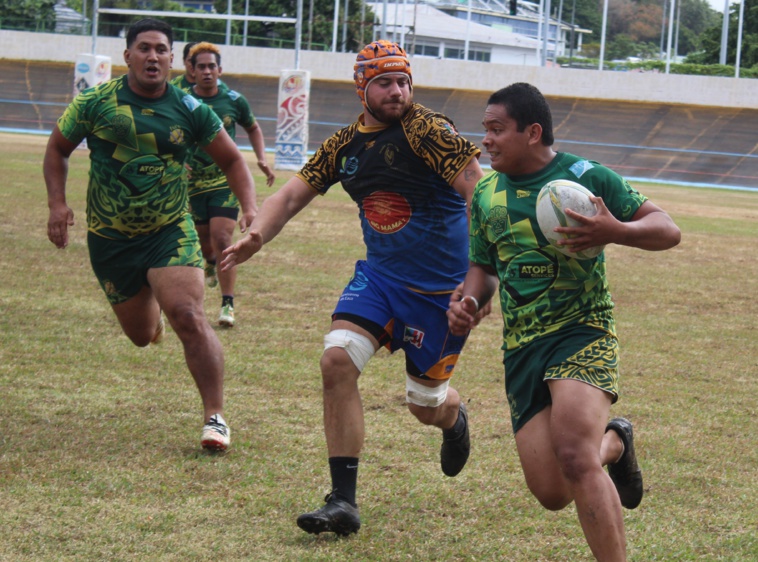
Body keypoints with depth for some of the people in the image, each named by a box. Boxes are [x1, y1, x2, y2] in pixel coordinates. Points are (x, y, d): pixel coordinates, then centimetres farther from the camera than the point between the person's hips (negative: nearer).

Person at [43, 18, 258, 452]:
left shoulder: (190, 111, -4)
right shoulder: (95, 103, -5)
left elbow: (231, 159, 6)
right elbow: (58, 148, 10)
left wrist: (250, 207, -10)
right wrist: (58, 203, -4)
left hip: (170, 232, -1)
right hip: (109, 238, 1)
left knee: (189, 318, -21)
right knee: (140, 335, 11)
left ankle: (216, 416, -13)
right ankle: (150, 312, 52)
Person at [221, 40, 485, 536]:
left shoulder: (428, 130, -17)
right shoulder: (345, 144, 2)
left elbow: (480, 190, -24)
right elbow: (293, 195, 8)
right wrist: (257, 235, -12)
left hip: (443, 287, -5)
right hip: (380, 273, 5)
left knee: (426, 406, 5)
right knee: (338, 359, -18)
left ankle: (454, 414, 48)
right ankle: (343, 502, -11)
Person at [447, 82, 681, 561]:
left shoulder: (588, 177, -7)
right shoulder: (486, 194, 10)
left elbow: (668, 231, -6)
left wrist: (615, 231, -27)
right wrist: (469, 301, -1)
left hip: (582, 330, -5)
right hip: (521, 348, 5)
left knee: (574, 458, -28)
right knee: (551, 492, -1)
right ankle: (613, 442, 32)